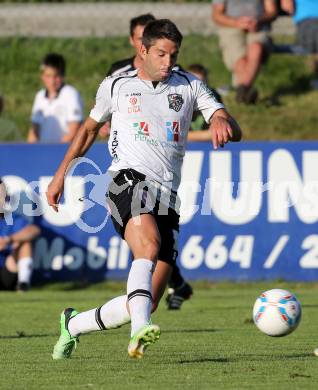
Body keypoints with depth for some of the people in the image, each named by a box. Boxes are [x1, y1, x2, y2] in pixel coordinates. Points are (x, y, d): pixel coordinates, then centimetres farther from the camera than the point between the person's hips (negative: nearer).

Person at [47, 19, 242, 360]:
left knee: (148, 301, -1)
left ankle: (74, 324, 21)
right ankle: (140, 330, -54)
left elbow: (234, 130, 5)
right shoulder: (116, 86, 12)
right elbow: (89, 130, 27)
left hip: (168, 195, 4)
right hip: (128, 179, -3)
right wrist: (60, 175, 23)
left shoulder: (190, 86, 15)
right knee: (149, 245, -37)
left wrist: (222, 124, -19)